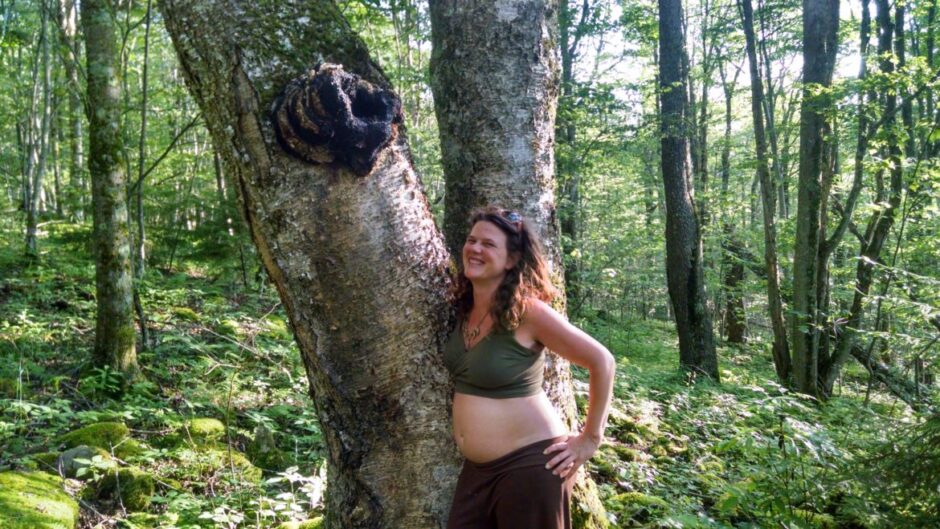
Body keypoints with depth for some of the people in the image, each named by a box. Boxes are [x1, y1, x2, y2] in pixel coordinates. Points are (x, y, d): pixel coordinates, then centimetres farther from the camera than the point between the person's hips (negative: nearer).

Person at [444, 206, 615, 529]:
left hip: (528, 463, -7)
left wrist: (590, 439, -11)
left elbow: (602, 362, -15)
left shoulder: (527, 311, -18)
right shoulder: (465, 308, 3)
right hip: (476, 467, 7)